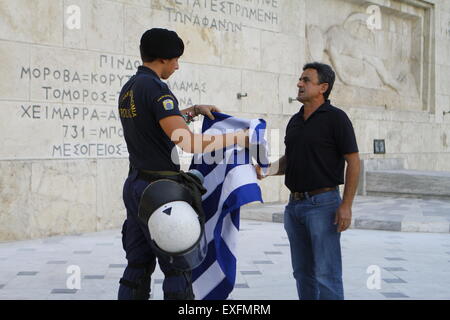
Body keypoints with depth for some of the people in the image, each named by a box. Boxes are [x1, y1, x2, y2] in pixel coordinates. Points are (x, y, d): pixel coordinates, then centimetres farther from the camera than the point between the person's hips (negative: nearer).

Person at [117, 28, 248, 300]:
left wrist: (195, 110, 25)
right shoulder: (155, 87, -16)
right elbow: (189, 142, -24)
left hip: (136, 184, 9)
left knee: (139, 266, 12)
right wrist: (239, 138, -14)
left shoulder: (128, 89, 12)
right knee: (178, 268, -2)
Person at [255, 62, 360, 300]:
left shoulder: (335, 118, -7)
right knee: (303, 272, 13)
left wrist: (346, 205, -16)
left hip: (323, 203, -7)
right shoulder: (295, 121, 14)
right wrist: (268, 170, 0)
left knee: (327, 274, -6)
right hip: (295, 204, 7)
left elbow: (353, 162, -9)